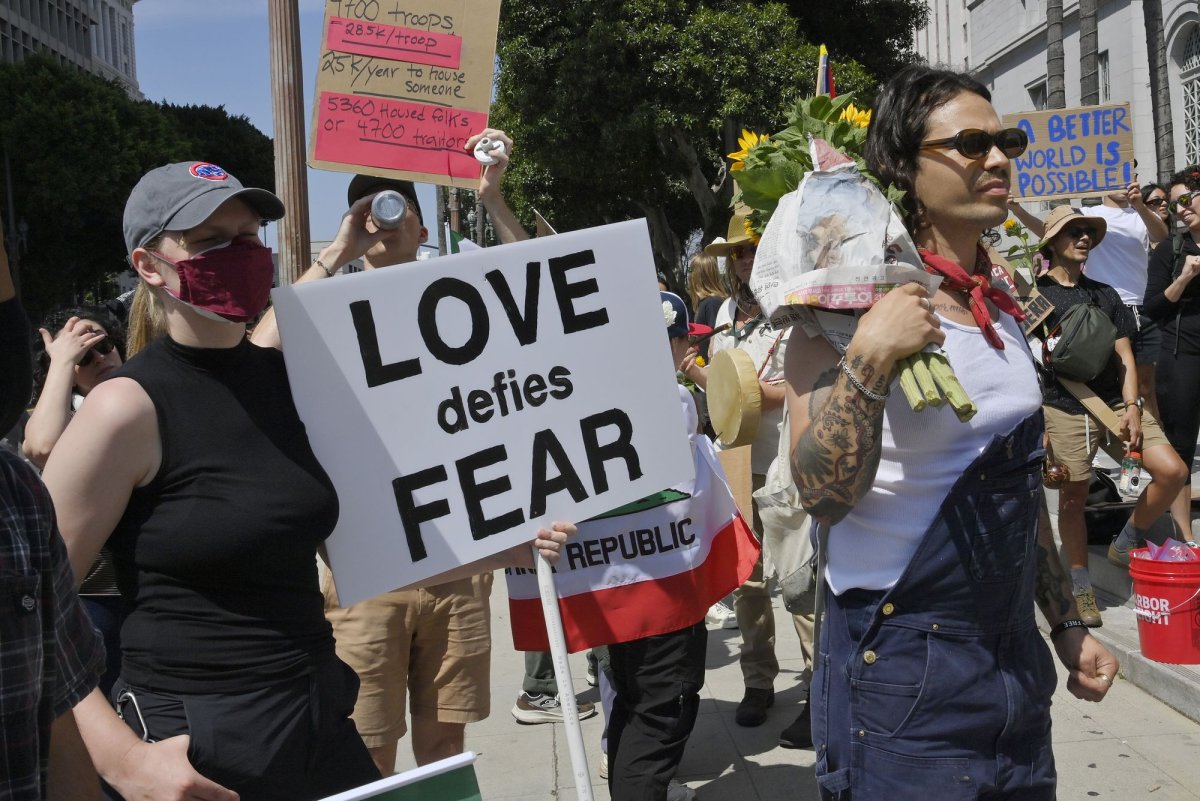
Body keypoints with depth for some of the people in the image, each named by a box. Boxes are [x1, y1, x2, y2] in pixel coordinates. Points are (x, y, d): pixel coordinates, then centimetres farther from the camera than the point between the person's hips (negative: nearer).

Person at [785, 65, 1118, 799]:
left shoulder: (1000, 307, 8)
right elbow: (824, 498, -24)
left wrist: (1066, 621, 17)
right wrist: (870, 361, -35)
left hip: (1017, 654, 7)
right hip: (901, 664, -7)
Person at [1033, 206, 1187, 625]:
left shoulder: (1105, 294, 16)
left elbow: (1125, 356, 11)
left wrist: (1132, 407, -3)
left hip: (1115, 401, 4)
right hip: (1064, 407, -4)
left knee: (1172, 471, -11)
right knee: (1072, 498, 0)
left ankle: (1127, 544, 11)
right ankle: (1081, 587, 15)